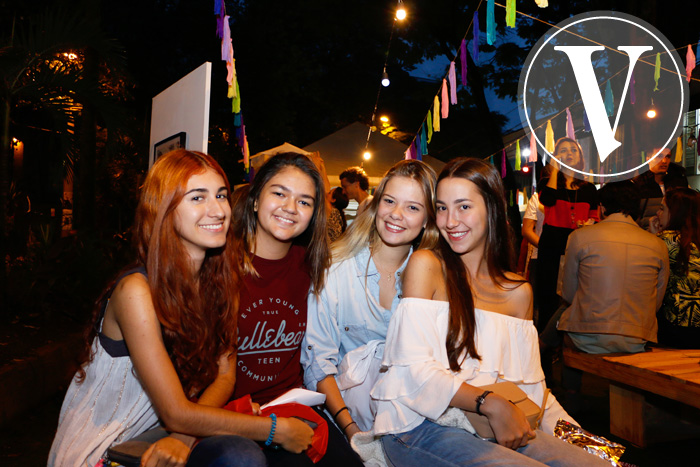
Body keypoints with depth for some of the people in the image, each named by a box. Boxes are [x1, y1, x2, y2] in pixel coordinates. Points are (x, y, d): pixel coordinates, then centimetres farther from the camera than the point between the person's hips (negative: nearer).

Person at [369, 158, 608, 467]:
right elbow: (415, 368, -12)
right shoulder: (425, 265, -4)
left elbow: (528, 384, 12)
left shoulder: (519, 292, 11)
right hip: (419, 427, -5)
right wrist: (490, 404, -21)